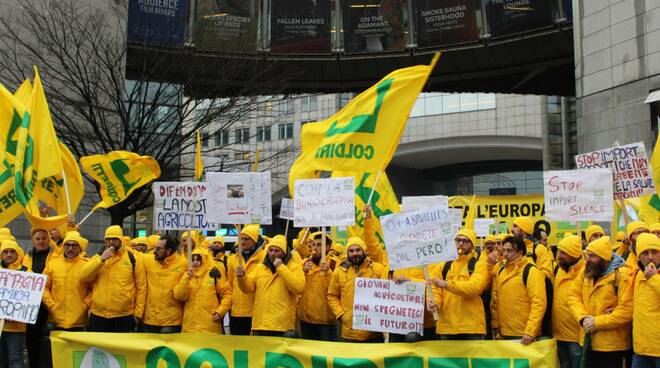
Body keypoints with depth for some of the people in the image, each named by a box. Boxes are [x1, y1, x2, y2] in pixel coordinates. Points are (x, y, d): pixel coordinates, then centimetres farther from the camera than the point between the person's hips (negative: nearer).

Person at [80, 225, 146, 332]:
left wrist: (138, 313, -2)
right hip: (98, 315, 2)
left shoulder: (133, 259, 3)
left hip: (124, 316, -2)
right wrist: (102, 259, -13)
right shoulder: (98, 257, 11)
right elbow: (84, 277, -5)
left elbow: (141, 287, 2)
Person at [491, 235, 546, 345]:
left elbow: (539, 303, -18)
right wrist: (495, 324, 10)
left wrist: (530, 332, -22)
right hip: (504, 334, 7)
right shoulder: (501, 271, 11)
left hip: (523, 336, -7)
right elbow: (496, 300, 17)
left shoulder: (531, 271, -11)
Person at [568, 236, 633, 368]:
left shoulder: (622, 275, -16)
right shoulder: (585, 272, 6)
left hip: (612, 344, -6)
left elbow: (627, 310, -21)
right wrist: (583, 318, -13)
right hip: (588, 340, 6)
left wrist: (597, 322, -20)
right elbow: (574, 296, 5)